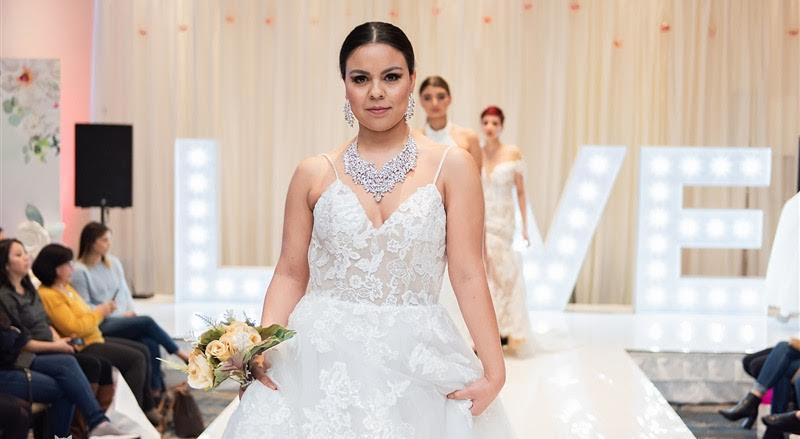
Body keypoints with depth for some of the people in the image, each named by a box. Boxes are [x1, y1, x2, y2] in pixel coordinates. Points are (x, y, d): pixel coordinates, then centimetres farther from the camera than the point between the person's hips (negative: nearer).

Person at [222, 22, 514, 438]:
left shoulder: (451, 166, -1)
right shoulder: (314, 174, 4)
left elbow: (468, 275, -4)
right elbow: (291, 274, 6)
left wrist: (494, 371, -11)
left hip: (414, 361, -1)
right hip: (320, 357, 1)